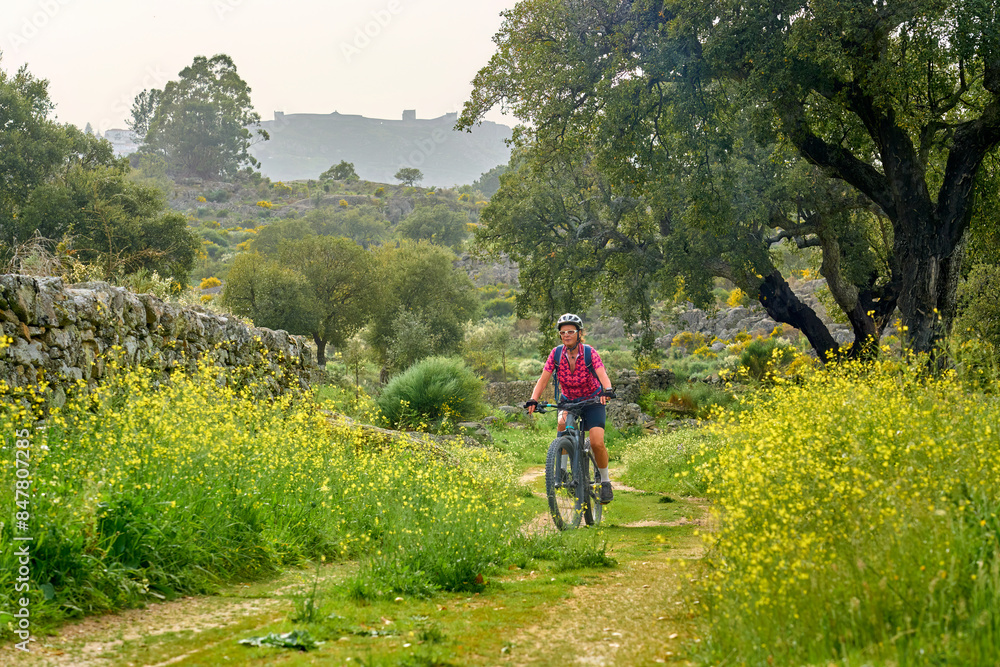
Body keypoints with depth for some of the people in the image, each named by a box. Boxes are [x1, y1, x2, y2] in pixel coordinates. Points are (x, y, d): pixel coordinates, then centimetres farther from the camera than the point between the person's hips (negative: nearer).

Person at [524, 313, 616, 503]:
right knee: (563, 424, -31)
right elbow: (543, 379, -18)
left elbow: (603, 375, -34)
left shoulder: (589, 353, -20)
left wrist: (607, 390, -55)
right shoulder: (556, 353, -14)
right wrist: (533, 400, -34)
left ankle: (605, 481, 5)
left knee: (597, 443, -19)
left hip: (592, 401, -2)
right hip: (568, 400, 2)